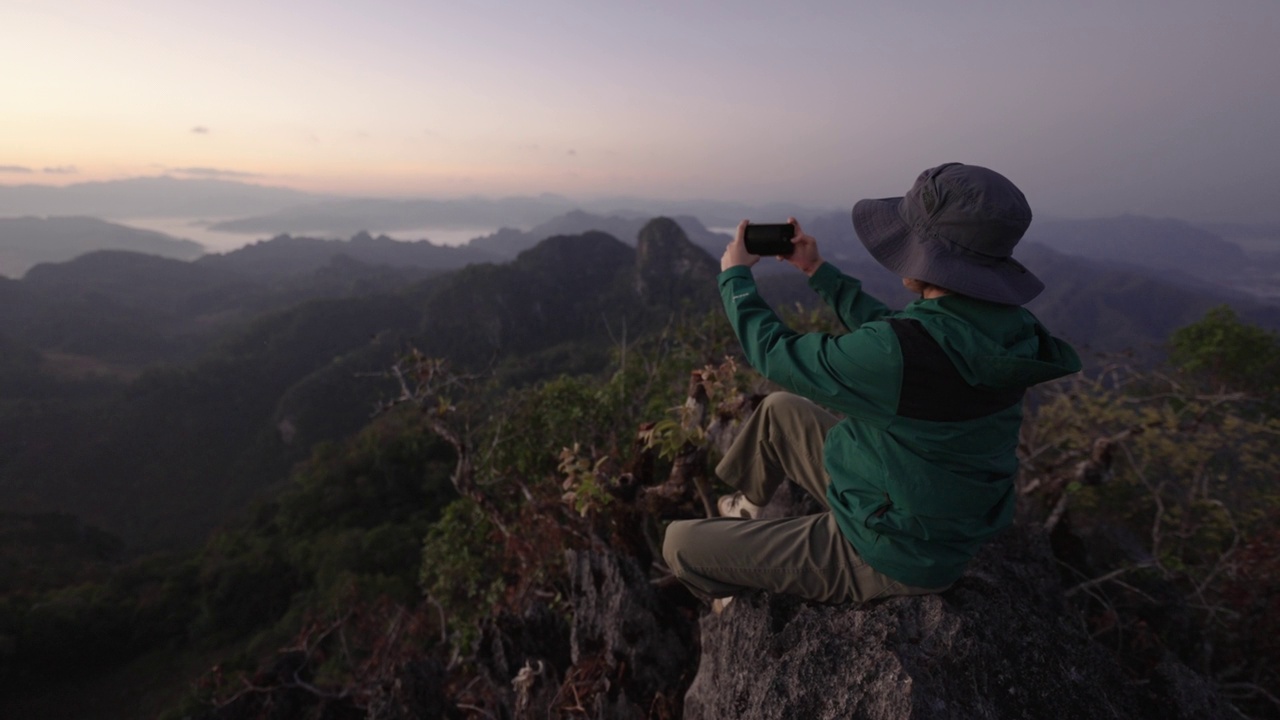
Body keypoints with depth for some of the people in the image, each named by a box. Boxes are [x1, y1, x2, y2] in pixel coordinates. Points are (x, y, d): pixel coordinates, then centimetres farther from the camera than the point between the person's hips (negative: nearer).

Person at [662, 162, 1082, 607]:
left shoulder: (909, 349, -37)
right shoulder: (1004, 329, -10)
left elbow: (776, 354, -21)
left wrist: (736, 274, -4)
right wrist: (816, 270, 12)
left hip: (889, 560, -8)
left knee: (680, 542, -1)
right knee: (780, 408, 22)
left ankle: (735, 604, 31)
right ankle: (746, 507, 45)